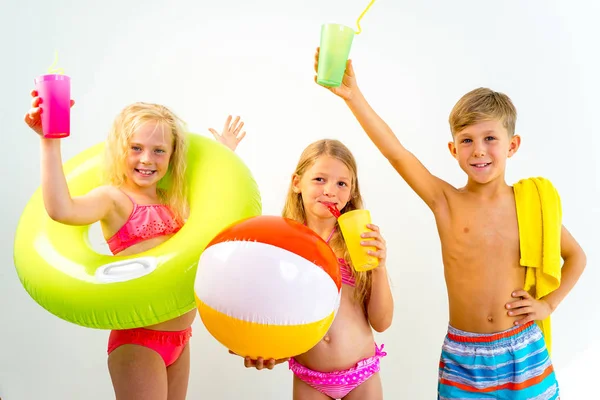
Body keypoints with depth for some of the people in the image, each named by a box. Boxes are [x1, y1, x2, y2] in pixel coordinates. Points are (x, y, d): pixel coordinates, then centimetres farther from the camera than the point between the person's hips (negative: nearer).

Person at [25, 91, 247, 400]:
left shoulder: (173, 200, 10)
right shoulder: (112, 197, -9)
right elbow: (61, 209, -31)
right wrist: (51, 142, -37)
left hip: (180, 338, 7)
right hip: (137, 340, -7)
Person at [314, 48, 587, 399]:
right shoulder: (445, 202, -9)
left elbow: (576, 256, 13)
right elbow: (396, 152, -22)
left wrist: (549, 304, 2)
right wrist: (353, 95, -32)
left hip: (524, 353, 1)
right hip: (462, 357, -1)